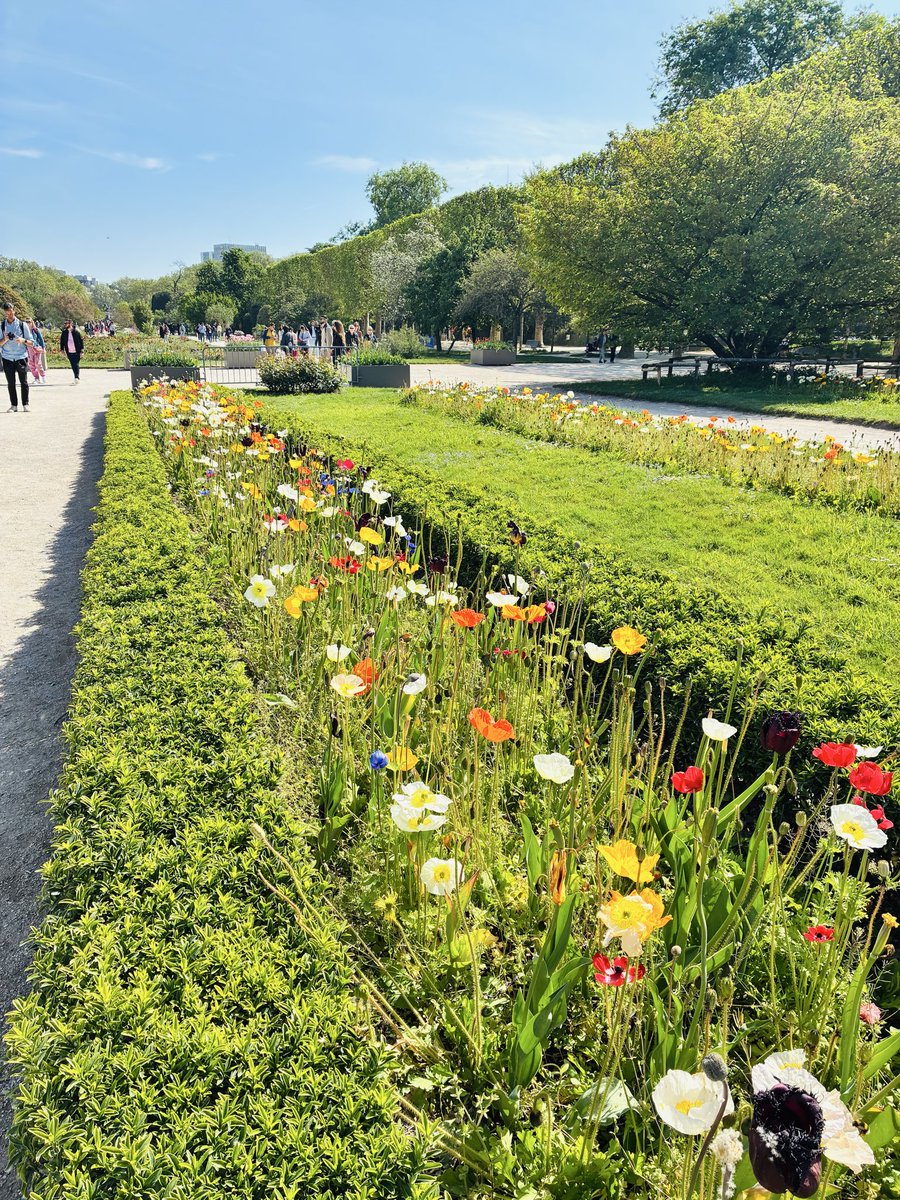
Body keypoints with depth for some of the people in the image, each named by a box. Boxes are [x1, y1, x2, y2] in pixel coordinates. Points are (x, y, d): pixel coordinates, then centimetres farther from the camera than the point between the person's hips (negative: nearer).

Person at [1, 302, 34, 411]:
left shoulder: (22, 325, 3)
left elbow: (31, 342, 4)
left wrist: (23, 340, -16)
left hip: (21, 357, -1)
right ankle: (13, 405, 4)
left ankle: (25, 404, 4)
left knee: (24, 382, -2)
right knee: (11, 383, 1)